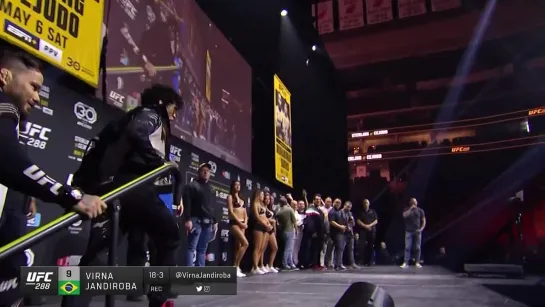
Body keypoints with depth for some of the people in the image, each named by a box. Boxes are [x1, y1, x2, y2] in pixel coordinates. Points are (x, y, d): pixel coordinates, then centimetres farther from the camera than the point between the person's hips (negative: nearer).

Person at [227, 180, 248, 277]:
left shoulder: (241, 198, 21)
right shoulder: (230, 197, 0)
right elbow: (231, 212, -9)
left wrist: (245, 222, -1)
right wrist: (240, 222, -14)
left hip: (242, 223, 7)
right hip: (234, 223, -7)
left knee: (238, 246, 3)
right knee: (245, 243, -19)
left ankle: (236, 268, 4)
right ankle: (236, 267, -14)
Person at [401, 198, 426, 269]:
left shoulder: (420, 210, 7)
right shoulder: (407, 210, 7)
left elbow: (423, 221, 7)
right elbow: (404, 216, -14)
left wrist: (421, 228, -5)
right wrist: (410, 209, -11)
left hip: (417, 231, 1)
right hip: (409, 231, -1)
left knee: (417, 248, 2)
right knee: (407, 247, -5)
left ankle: (417, 263, 10)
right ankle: (405, 263, -6)